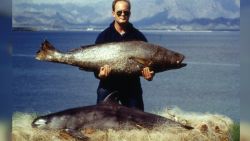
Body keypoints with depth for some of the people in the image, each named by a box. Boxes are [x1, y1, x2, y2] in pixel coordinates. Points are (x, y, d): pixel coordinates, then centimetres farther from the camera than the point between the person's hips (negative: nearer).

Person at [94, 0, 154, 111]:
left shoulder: (138, 37, 5)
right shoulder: (103, 36, 2)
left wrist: (149, 74, -18)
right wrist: (99, 74, -23)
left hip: (132, 87, 1)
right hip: (108, 86, -1)